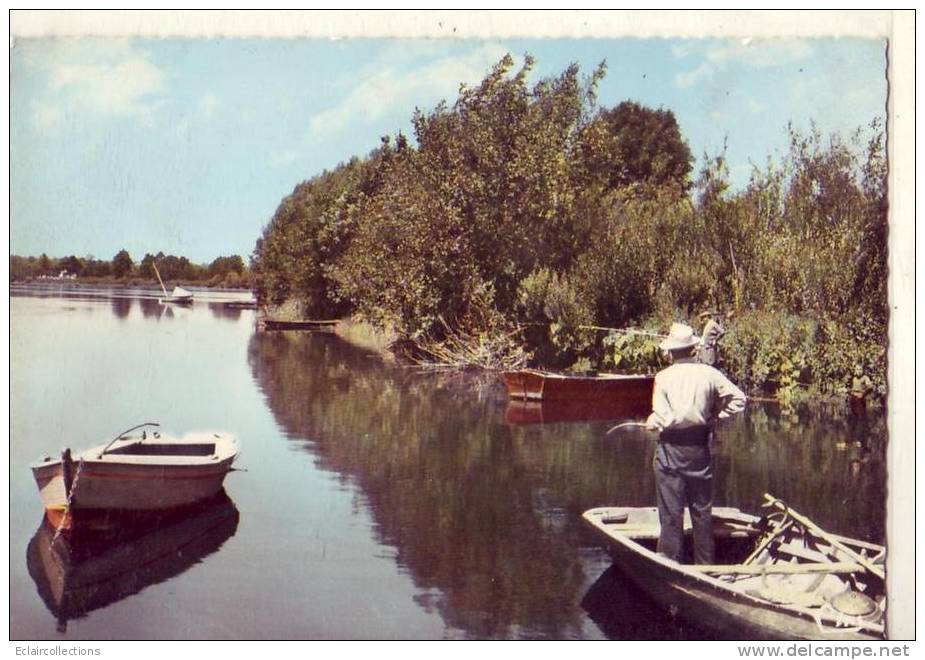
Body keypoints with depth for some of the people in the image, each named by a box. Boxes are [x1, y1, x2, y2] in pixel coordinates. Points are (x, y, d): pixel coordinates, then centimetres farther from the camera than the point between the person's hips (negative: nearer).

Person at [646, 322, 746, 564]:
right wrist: (715, 417, 4)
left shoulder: (663, 377, -11)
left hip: (670, 450, -2)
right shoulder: (709, 374, -4)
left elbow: (663, 418, -18)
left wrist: (651, 422, 2)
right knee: (702, 511, 16)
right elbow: (738, 399, -6)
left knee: (671, 513, 5)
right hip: (700, 450, 3)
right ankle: (706, 565, 26)